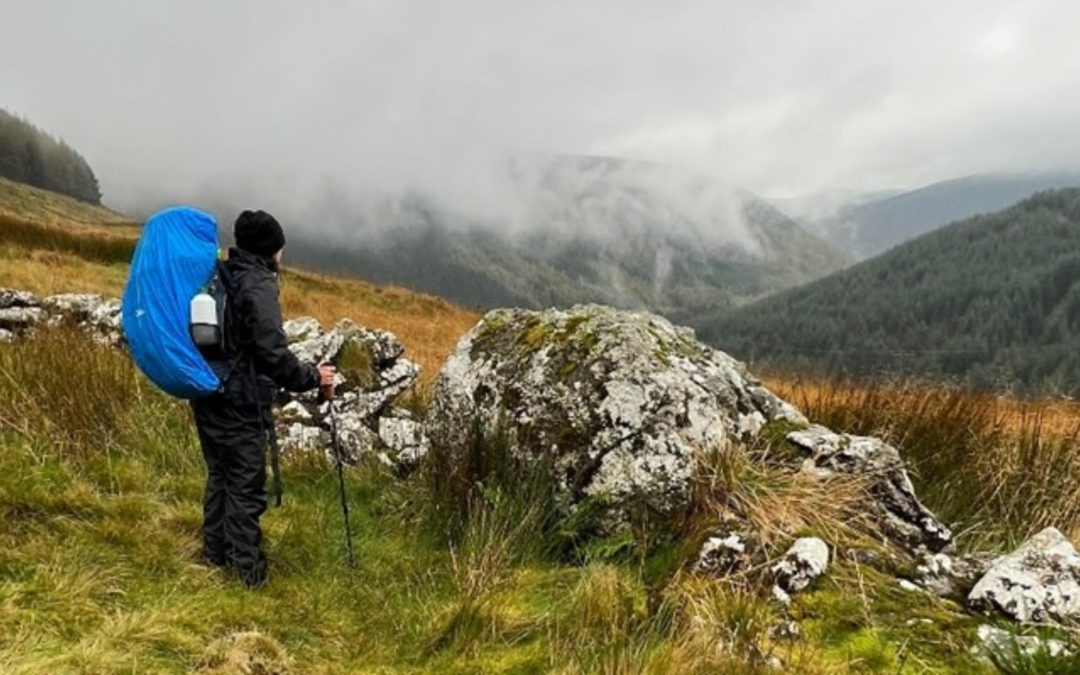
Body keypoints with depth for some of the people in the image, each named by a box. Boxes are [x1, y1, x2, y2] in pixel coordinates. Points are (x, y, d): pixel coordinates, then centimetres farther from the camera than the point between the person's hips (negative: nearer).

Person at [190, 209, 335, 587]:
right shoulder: (258, 286, -17)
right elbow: (272, 353, -23)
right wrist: (311, 378, -12)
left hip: (207, 397, 9)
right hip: (241, 406, -8)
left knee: (219, 476, 20)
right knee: (246, 486, 2)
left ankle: (215, 553, 32)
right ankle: (247, 569, 10)